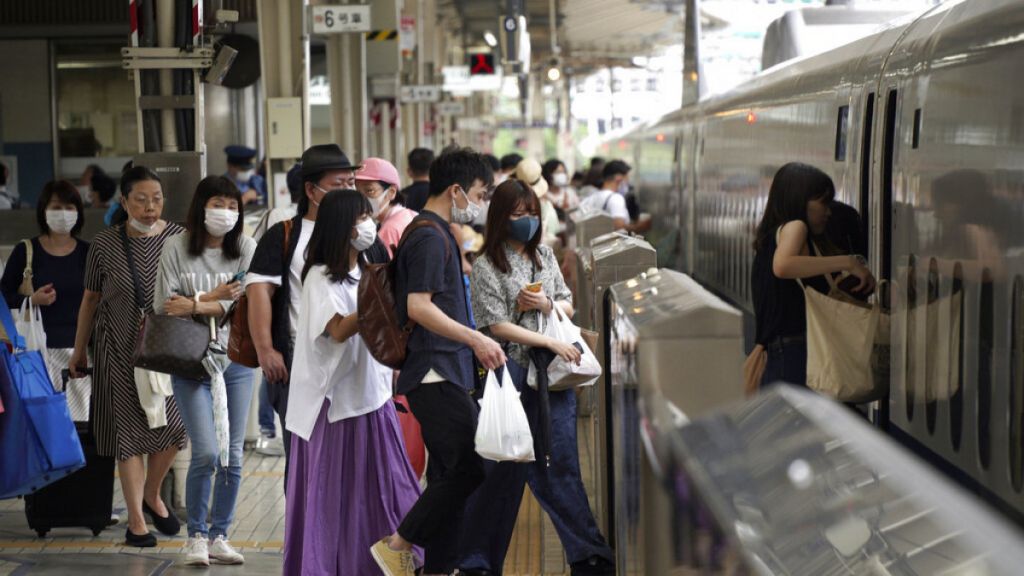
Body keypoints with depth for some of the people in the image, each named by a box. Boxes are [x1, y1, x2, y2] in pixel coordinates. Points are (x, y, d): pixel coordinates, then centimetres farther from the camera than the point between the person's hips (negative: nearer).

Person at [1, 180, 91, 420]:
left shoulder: (88, 253, 7)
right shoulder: (25, 252, 0)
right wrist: (32, 299, -14)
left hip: (79, 347, 2)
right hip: (40, 347, -2)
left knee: (79, 414, -1)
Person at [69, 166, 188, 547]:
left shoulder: (179, 238, -2)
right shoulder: (105, 244, -3)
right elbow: (90, 300, 6)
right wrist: (79, 352, 10)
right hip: (122, 350, -1)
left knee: (172, 425, 1)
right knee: (131, 430, 1)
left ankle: (152, 495, 28)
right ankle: (136, 519, 10)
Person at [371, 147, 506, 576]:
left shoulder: (437, 234, 19)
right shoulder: (431, 237, -12)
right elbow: (418, 306, -21)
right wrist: (474, 338, -23)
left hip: (442, 374, 11)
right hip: (436, 374, -11)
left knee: (452, 475, 10)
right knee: (468, 468, -13)